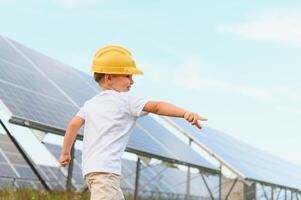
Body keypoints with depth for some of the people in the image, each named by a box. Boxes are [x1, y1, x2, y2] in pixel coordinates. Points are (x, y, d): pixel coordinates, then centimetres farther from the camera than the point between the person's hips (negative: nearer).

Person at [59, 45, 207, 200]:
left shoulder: (90, 104, 17)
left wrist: (65, 153, 21)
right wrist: (185, 113, -24)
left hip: (89, 167, 9)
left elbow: (74, 124, 10)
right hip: (105, 168, -9)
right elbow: (155, 107, -13)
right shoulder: (125, 99, -2)